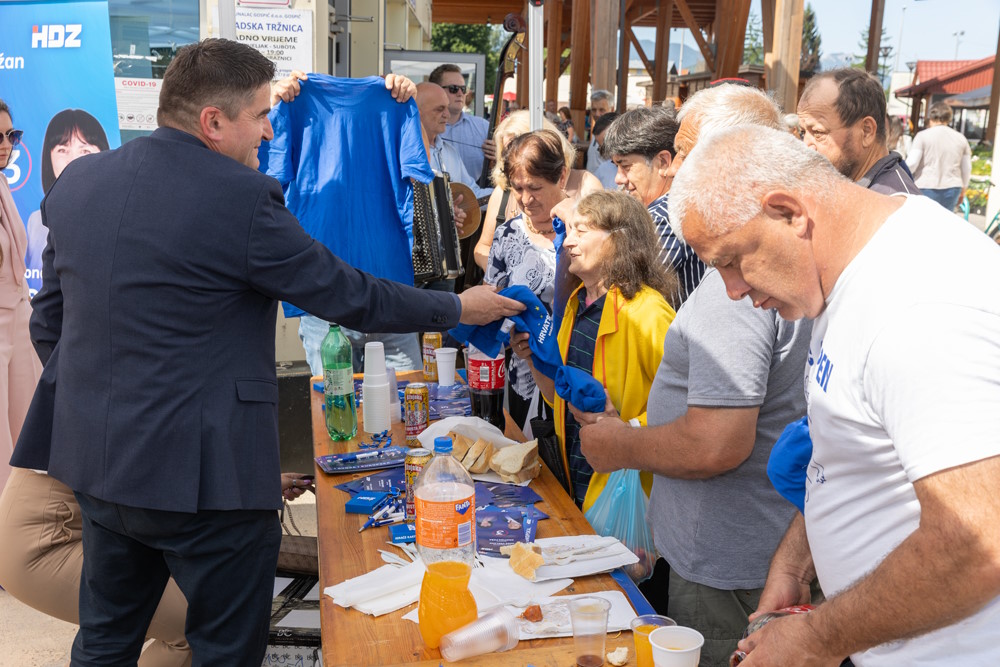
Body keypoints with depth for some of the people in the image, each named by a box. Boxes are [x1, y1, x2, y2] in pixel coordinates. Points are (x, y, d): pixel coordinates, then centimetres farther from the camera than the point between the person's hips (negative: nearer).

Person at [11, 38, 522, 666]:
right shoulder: (242, 197, -18)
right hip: (201, 473, -7)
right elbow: (347, 295, -11)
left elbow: (49, 320, 12)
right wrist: (459, 307, 3)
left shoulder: (76, 181, 4)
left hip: (95, 456, 8)